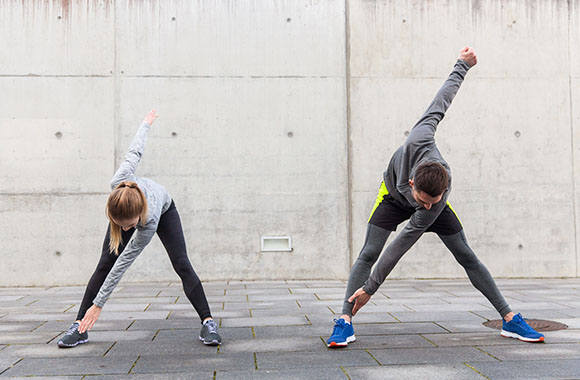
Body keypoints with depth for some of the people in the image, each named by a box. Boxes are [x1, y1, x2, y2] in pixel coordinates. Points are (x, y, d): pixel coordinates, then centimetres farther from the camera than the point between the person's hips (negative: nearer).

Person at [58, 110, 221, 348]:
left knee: (181, 264, -17)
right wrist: (146, 123, -4)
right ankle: (80, 326, -3)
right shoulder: (118, 182, -44)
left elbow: (122, 265, -37)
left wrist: (98, 305, -32)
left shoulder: (149, 223, -46)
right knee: (104, 264, -7)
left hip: (164, 210, -3)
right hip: (127, 209, 3)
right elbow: (135, 152, -24)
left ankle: (208, 323, -13)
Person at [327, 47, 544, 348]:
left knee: (466, 257, -2)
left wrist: (371, 288, -34)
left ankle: (510, 320, 9)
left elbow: (402, 244, -35)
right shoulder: (419, 140, -43)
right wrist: (462, 66, -10)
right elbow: (441, 102, -26)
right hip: (393, 194, 1)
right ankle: (345, 320, -13)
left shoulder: (438, 200, -40)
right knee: (368, 253, -14)